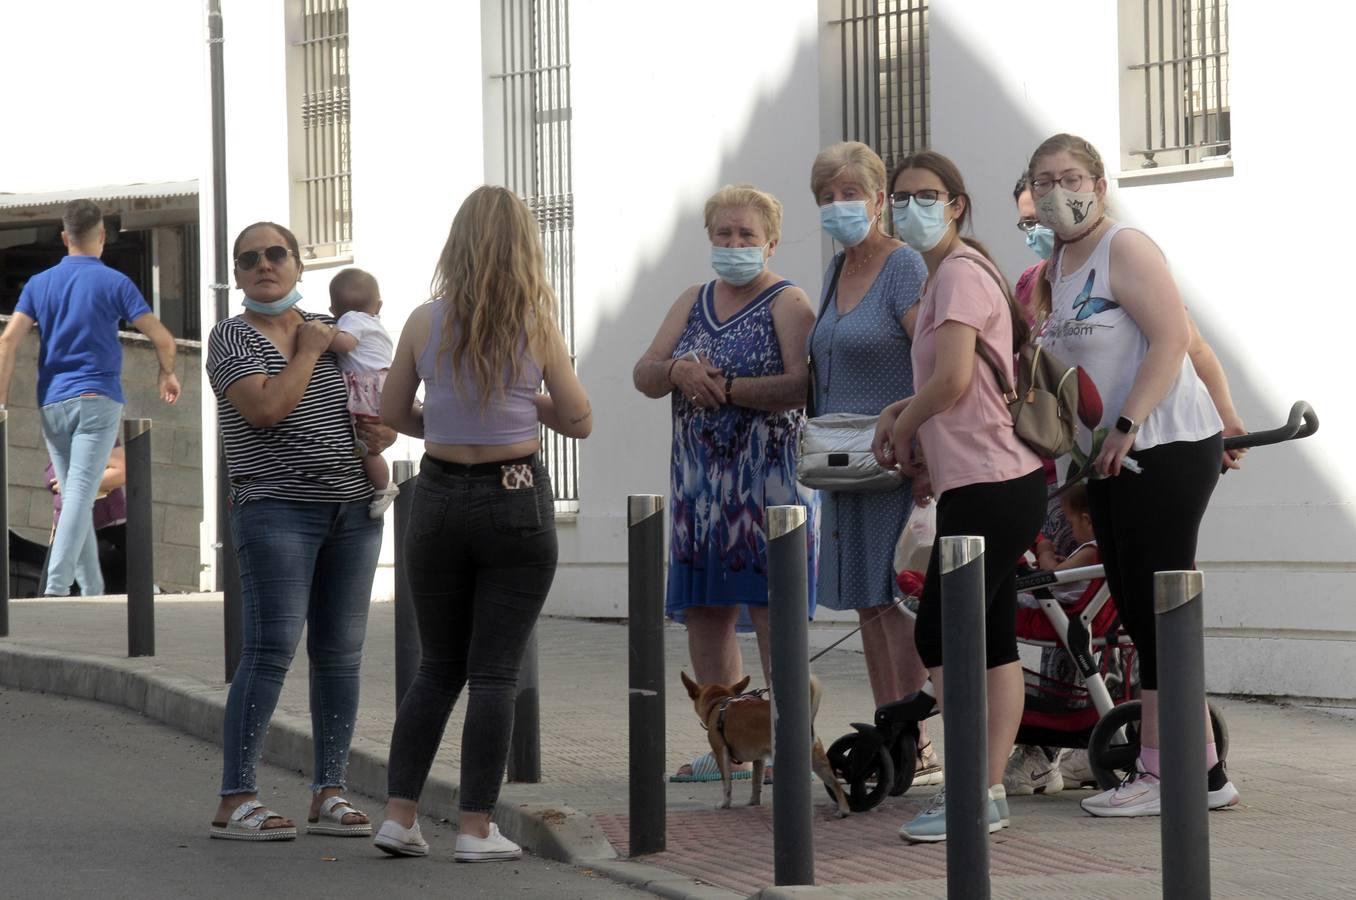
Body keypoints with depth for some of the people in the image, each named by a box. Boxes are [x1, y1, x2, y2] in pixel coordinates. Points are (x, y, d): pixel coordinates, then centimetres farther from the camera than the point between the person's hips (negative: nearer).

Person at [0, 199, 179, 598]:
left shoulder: (39, 284, 9)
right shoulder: (114, 283, -1)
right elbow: (163, 339, -5)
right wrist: (167, 373, 15)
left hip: (51, 403, 4)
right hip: (96, 400, -4)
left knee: (74, 497, 14)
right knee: (80, 495, -11)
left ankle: (92, 589, 17)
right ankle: (56, 587, -24)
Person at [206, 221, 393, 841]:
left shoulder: (331, 328, 15)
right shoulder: (232, 337, -1)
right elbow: (265, 407, -18)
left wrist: (385, 431, 3)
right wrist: (309, 350, -7)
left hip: (353, 509, 6)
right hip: (277, 510, -6)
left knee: (341, 653, 5)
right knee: (271, 650, -13)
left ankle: (329, 795, 11)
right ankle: (234, 802, -11)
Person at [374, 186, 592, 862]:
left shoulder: (425, 323, -3)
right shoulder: (536, 329, -7)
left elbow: (392, 414, 7)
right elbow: (579, 421, 1)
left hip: (440, 497, 2)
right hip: (516, 502, -2)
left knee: (438, 669, 14)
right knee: (494, 674, 3)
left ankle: (399, 815, 9)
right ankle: (476, 828, 1)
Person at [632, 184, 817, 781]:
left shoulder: (787, 303, -3)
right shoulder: (693, 303, 17)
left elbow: (804, 384, -18)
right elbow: (643, 376, 10)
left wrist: (726, 388, -18)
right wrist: (678, 371, -12)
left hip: (768, 481, -7)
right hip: (699, 486, 7)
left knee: (772, 616, -6)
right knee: (702, 614, 7)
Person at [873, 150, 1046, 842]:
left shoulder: (959, 272, -11)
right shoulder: (947, 274, 19)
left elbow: (953, 378, -22)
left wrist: (902, 426, -5)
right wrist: (900, 415, 9)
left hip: (985, 487, -10)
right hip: (999, 483, 10)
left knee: (939, 637, -9)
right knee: (992, 641, 9)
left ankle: (976, 793, -7)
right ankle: (989, 786, 12)